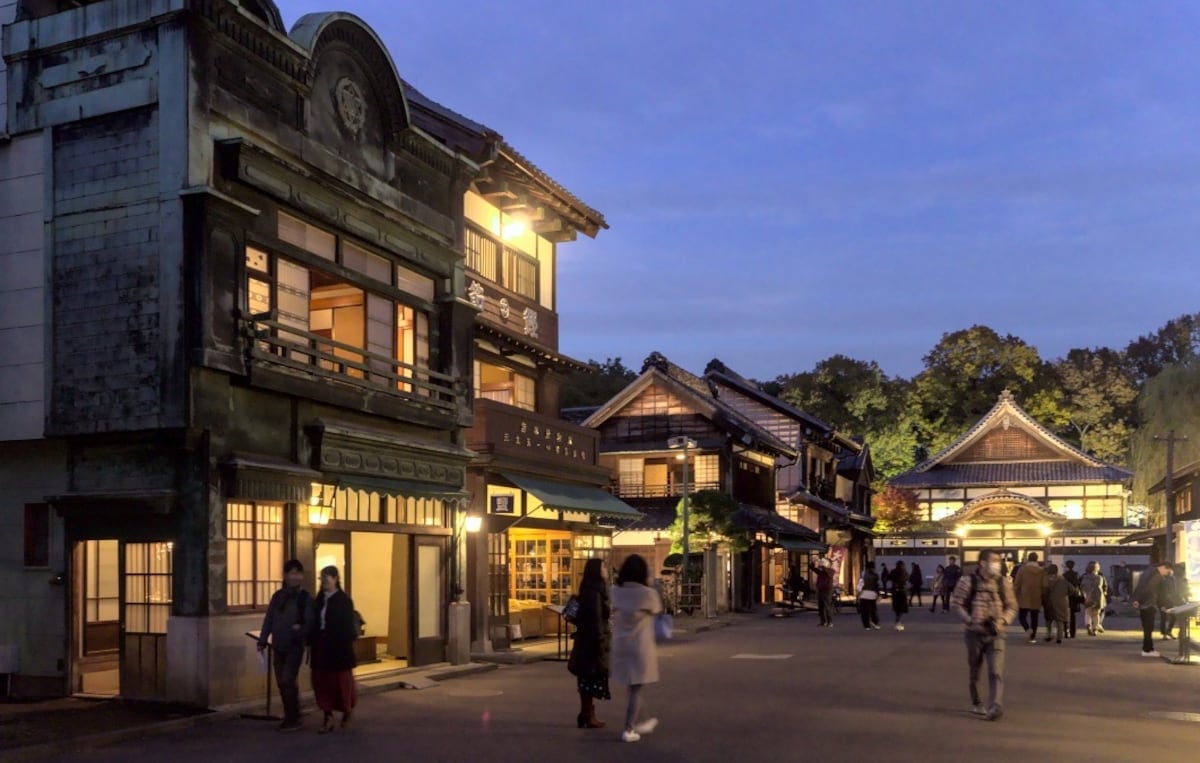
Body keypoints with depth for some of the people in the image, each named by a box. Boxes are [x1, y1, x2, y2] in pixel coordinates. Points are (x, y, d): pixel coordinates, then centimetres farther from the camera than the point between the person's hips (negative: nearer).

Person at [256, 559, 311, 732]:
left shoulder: (305, 598, -6)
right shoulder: (278, 596, 8)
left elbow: (310, 623, -10)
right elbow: (269, 619, 10)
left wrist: (301, 631, -28)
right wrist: (262, 641, 7)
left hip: (295, 647, -5)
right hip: (278, 647, 5)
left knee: (288, 681, -12)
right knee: (281, 683, 8)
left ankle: (293, 720, -2)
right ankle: (290, 717, 19)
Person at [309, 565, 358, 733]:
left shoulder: (344, 600, -7)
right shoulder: (319, 600, 9)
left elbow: (348, 626, -10)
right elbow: (314, 623, 9)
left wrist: (346, 646, -17)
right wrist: (312, 642, 0)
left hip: (339, 647, -5)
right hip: (321, 646, 5)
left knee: (341, 680, 5)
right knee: (322, 680, 2)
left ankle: (347, 708, 30)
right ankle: (328, 718, 7)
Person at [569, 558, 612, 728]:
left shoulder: (591, 591, 12)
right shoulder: (594, 593, -18)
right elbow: (596, 620, -21)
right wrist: (600, 644, -20)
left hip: (586, 640, 10)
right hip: (593, 641, -10)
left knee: (588, 681, 13)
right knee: (592, 679, -3)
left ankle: (587, 715, 19)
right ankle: (588, 716, 1)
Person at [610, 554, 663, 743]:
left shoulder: (615, 592, -4)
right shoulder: (648, 593, -14)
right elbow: (656, 611, 2)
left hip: (620, 644, 5)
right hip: (641, 645, -5)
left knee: (633, 687, 21)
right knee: (636, 689, 5)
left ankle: (637, 723, 35)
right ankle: (629, 730, 4)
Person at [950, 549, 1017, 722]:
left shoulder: (1004, 582, 1)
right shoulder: (968, 581, -7)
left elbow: (1012, 606, 8)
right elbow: (955, 605, -5)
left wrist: (1003, 620, -11)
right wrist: (970, 622, -17)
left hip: (996, 633, 1)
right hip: (975, 633, -1)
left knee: (996, 671, -13)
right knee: (974, 670, 12)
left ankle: (995, 706, -20)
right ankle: (976, 703, 30)